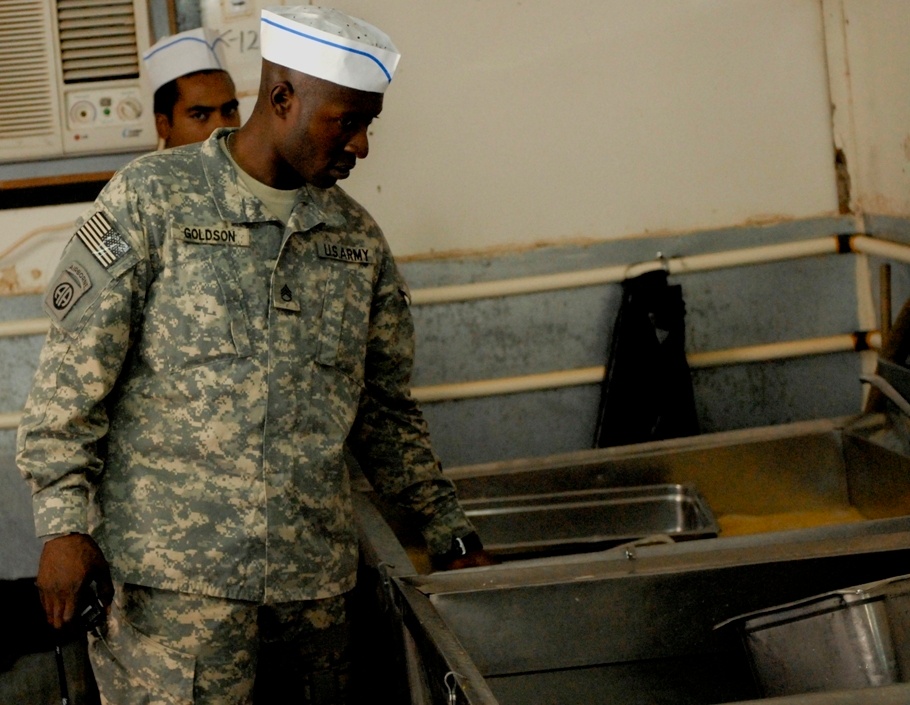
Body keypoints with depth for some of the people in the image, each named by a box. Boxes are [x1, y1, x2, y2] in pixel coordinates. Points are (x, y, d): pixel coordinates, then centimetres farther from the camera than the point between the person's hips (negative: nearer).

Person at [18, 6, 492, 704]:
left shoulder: (358, 238, 11)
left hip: (315, 574, 5)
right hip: (174, 576, -5)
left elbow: (385, 408, 18)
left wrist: (451, 534, 16)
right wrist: (66, 521, -10)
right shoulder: (150, 200, -3)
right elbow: (73, 378, -4)